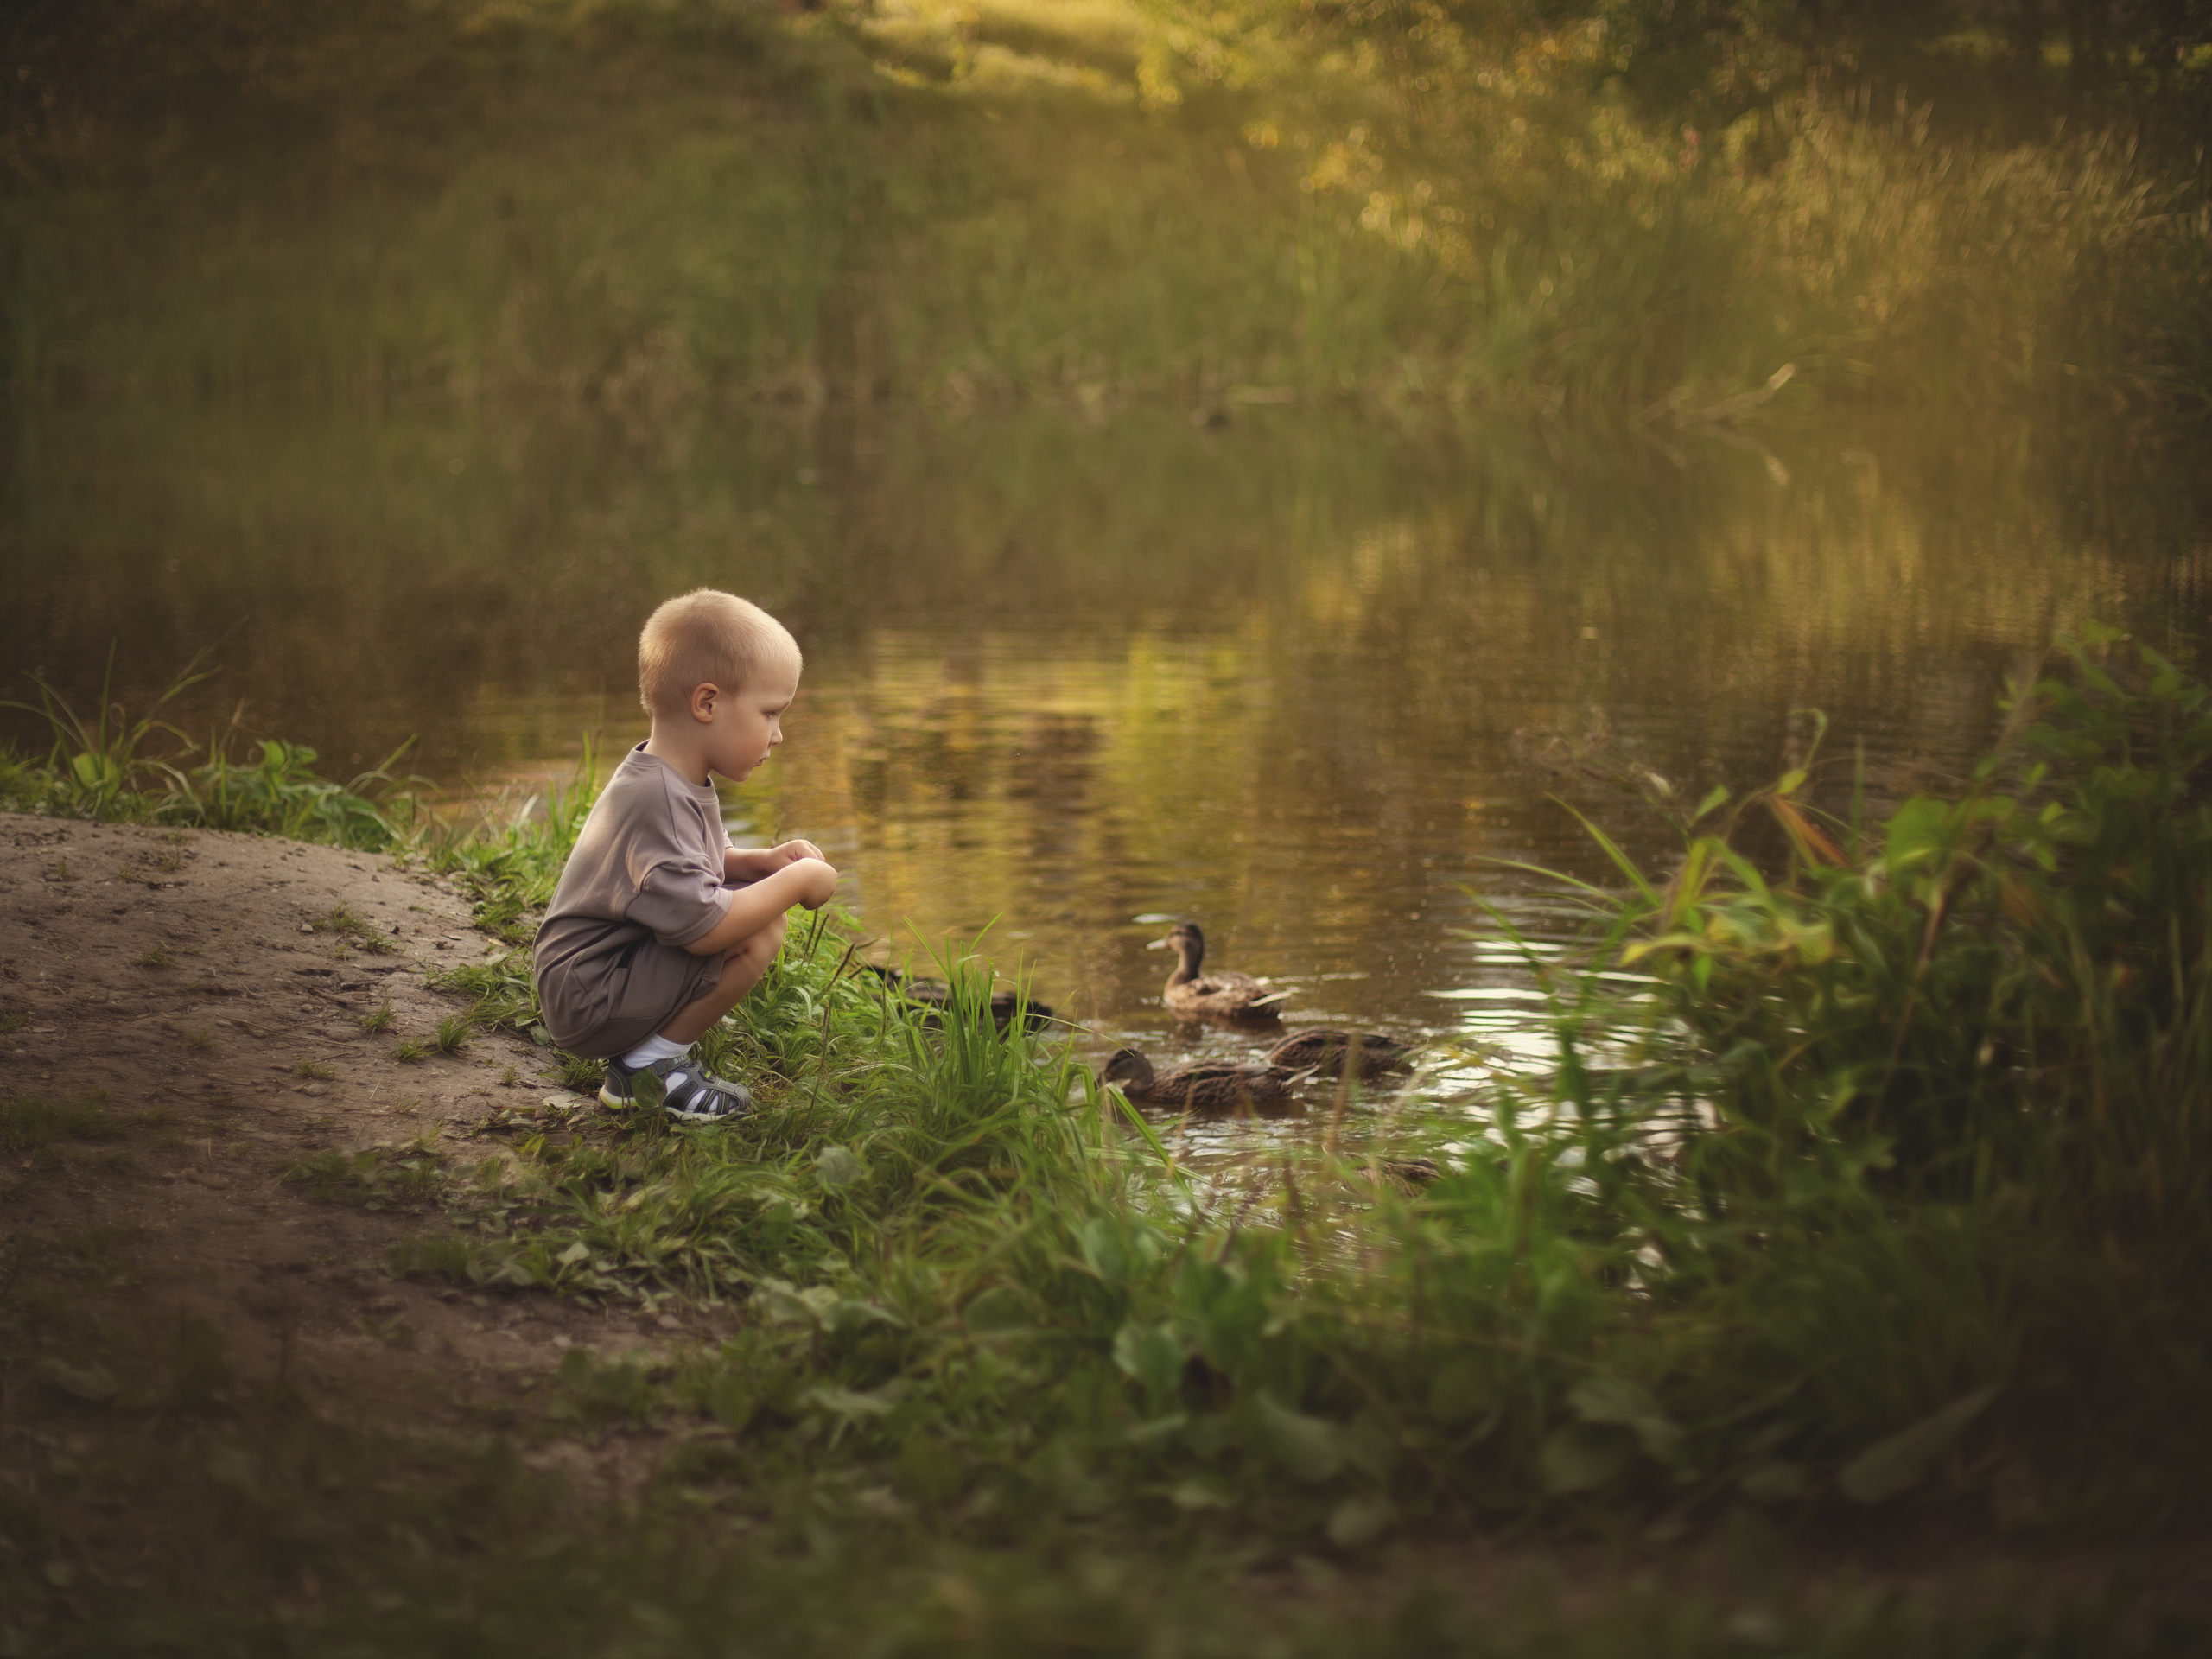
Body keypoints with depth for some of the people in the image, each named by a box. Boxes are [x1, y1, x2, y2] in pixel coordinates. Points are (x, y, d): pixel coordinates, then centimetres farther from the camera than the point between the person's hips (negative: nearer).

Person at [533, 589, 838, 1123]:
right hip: (587, 1003, -11)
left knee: (761, 908, 13)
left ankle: (642, 1052, 11)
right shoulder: (657, 801, -27)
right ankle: (651, 1062, -7)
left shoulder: (675, 780, 7)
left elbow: (698, 868, 21)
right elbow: (702, 925, -33)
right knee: (755, 936, -23)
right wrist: (795, 882, -20)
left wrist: (764, 862, 2)